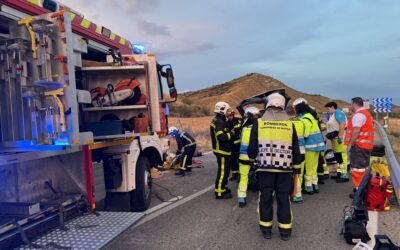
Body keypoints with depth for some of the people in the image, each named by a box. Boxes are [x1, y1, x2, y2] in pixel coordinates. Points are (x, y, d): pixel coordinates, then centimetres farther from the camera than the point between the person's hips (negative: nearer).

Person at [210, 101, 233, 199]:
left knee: (225, 170, 20)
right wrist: (231, 134, -15)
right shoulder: (220, 122, -18)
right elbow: (221, 137, -28)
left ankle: (222, 188, 30)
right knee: (223, 171, -7)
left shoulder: (217, 121, 16)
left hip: (221, 149, 11)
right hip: (222, 150, -11)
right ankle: (219, 192, -2)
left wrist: (229, 132, 4)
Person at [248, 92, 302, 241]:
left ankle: (266, 229, 17)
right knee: (284, 198, 10)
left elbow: (252, 147, 0)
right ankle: (285, 231, 17)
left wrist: (252, 156, 22)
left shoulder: (259, 123, -2)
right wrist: (297, 168, 18)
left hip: (265, 167, -1)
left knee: (265, 197, 9)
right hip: (285, 168, 2)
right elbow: (295, 150, 8)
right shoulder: (289, 124, 4)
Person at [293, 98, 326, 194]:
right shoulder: (310, 115, 13)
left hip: (310, 146, -9)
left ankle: (309, 187, 9)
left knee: (308, 167, 1)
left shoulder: (305, 118, -18)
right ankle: (315, 185, 24)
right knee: (313, 167, 16)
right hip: (316, 144, 9)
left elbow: (304, 135, -23)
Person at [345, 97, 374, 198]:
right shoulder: (366, 113, 19)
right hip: (366, 145, 11)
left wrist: (350, 144, -22)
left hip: (359, 145, -11)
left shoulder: (358, 115, -16)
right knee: (364, 167, 17)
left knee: (358, 168, -6)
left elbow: (356, 131, -24)